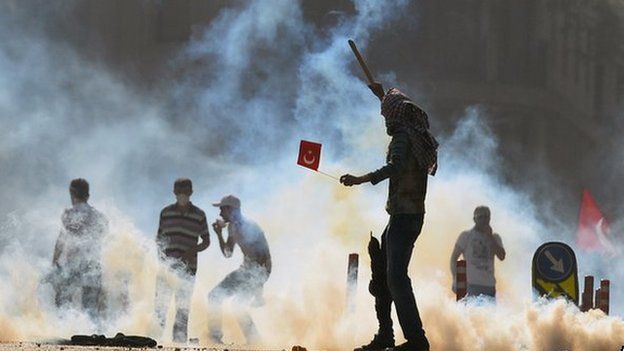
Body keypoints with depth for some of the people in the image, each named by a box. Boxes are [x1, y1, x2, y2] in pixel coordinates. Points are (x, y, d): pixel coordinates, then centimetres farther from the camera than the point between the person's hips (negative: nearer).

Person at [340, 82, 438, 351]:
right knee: (381, 275, 15)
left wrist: (362, 179, -39)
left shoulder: (403, 137, -12)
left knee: (396, 277, -16)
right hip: (412, 215, 10)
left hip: (403, 215, -10)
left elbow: (396, 166, -32)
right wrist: (382, 95, 50)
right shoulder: (418, 134, 16)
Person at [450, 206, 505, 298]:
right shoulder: (466, 236, 6)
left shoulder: (494, 237, 15)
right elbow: (454, 258, 4)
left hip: (489, 285, 4)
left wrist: (490, 237, -3)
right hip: (472, 284, -4)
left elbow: (501, 256, 0)